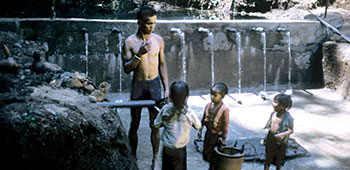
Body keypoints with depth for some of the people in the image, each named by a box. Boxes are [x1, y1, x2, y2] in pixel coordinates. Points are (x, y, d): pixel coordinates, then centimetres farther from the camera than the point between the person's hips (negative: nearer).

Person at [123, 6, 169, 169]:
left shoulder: (159, 40, -1)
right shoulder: (130, 42, -8)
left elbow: (162, 65, 6)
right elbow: (126, 69, -9)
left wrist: (166, 88, 3)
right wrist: (139, 54, -24)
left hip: (154, 84, 1)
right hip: (138, 85, -1)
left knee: (155, 124, 6)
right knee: (134, 124, 9)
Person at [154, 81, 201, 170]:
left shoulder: (165, 109, -16)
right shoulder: (189, 113, -20)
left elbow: (156, 124, -3)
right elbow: (198, 126, -2)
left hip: (167, 148, 1)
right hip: (180, 150, -1)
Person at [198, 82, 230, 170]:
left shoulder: (224, 110, -24)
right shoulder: (208, 105, -6)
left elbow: (225, 125, -19)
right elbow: (203, 119, 7)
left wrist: (224, 139, -16)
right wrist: (200, 130, 8)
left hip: (217, 136, -6)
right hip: (209, 133, 6)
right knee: (208, 152, 21)